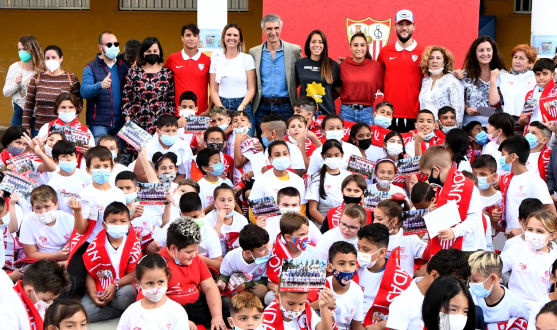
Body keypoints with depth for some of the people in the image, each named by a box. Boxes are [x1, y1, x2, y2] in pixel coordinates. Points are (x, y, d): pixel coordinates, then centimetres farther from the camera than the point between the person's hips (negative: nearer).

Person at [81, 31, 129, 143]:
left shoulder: (124, 67, 13)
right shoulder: (91, 67, 3)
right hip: (99, 124, -3)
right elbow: (84, 91, -11)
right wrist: (100, 86, -30)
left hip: (120, 122, 3)